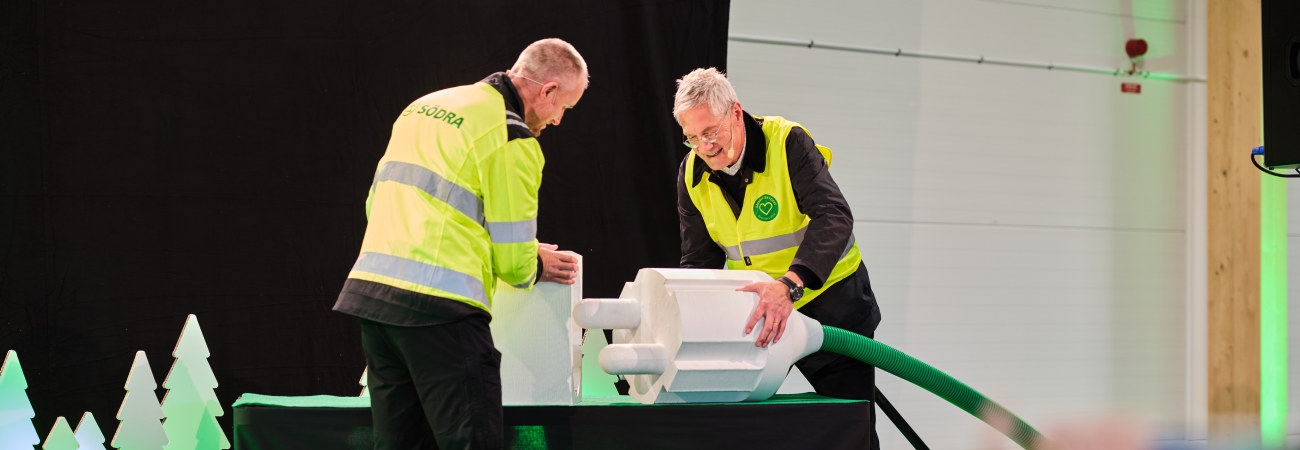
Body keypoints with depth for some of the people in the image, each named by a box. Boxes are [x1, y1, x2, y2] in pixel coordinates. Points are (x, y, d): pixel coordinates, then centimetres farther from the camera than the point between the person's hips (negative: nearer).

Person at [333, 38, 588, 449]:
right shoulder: (512, 138, -6)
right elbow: (512, 259, -6)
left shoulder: (424, 107, 18)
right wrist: (536, 268, 17)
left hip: (370, 291, 8)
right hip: (440, 307, -8)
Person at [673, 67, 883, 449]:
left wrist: (790, 284, -48)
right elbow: (698, 261, 2)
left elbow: (834, 218, -34)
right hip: (758, 307, 5)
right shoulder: (692, 174, -4)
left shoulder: (788, 143, -22)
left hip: (830, 296, -5)